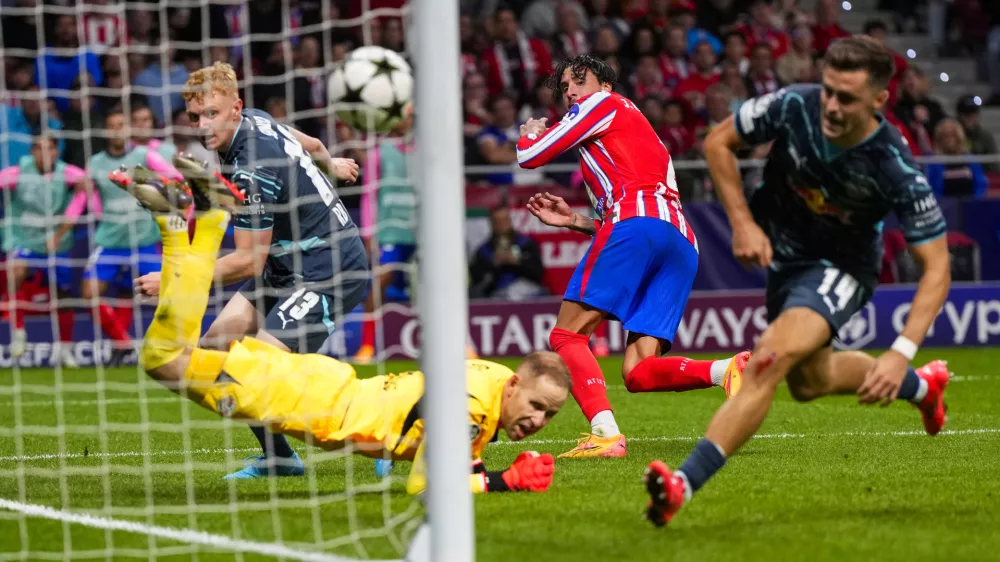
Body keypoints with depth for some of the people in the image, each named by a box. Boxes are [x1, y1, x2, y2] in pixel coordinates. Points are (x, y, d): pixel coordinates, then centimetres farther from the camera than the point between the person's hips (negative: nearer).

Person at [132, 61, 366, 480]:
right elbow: (310, 145, 23)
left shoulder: (254, 170, -26)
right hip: (289, 263, 10)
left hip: (328, 271, -10)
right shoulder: (255, 121, 0)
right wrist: (329, 166, 45)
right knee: (218, 343, 4)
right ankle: (275, 459, 13)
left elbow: (249, 262, -22)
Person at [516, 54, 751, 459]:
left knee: (567, 336, -8)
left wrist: (529, 134, 33)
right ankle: (728, 370, -26)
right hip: (682, 241, 8)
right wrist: (574, 221, 32)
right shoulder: (638, 132, 38)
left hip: (637, 221, -8)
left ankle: (605, 434, -27)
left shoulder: (601, 104, 14)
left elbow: (530, 156, 12)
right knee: (638, 373, -3)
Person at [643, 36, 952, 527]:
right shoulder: (793, 107, -24)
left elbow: (936, 268, -24)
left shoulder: (896, 170, -31)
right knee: (809, 382, 23)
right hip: (782, 251, 6)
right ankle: (922, 386, 50)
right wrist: (743, 223, -16)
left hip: (841, 267, -6)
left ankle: (685, 483, -36)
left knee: (771, 358, -29)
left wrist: (901, 353, -34)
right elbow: (718, 142, -6)